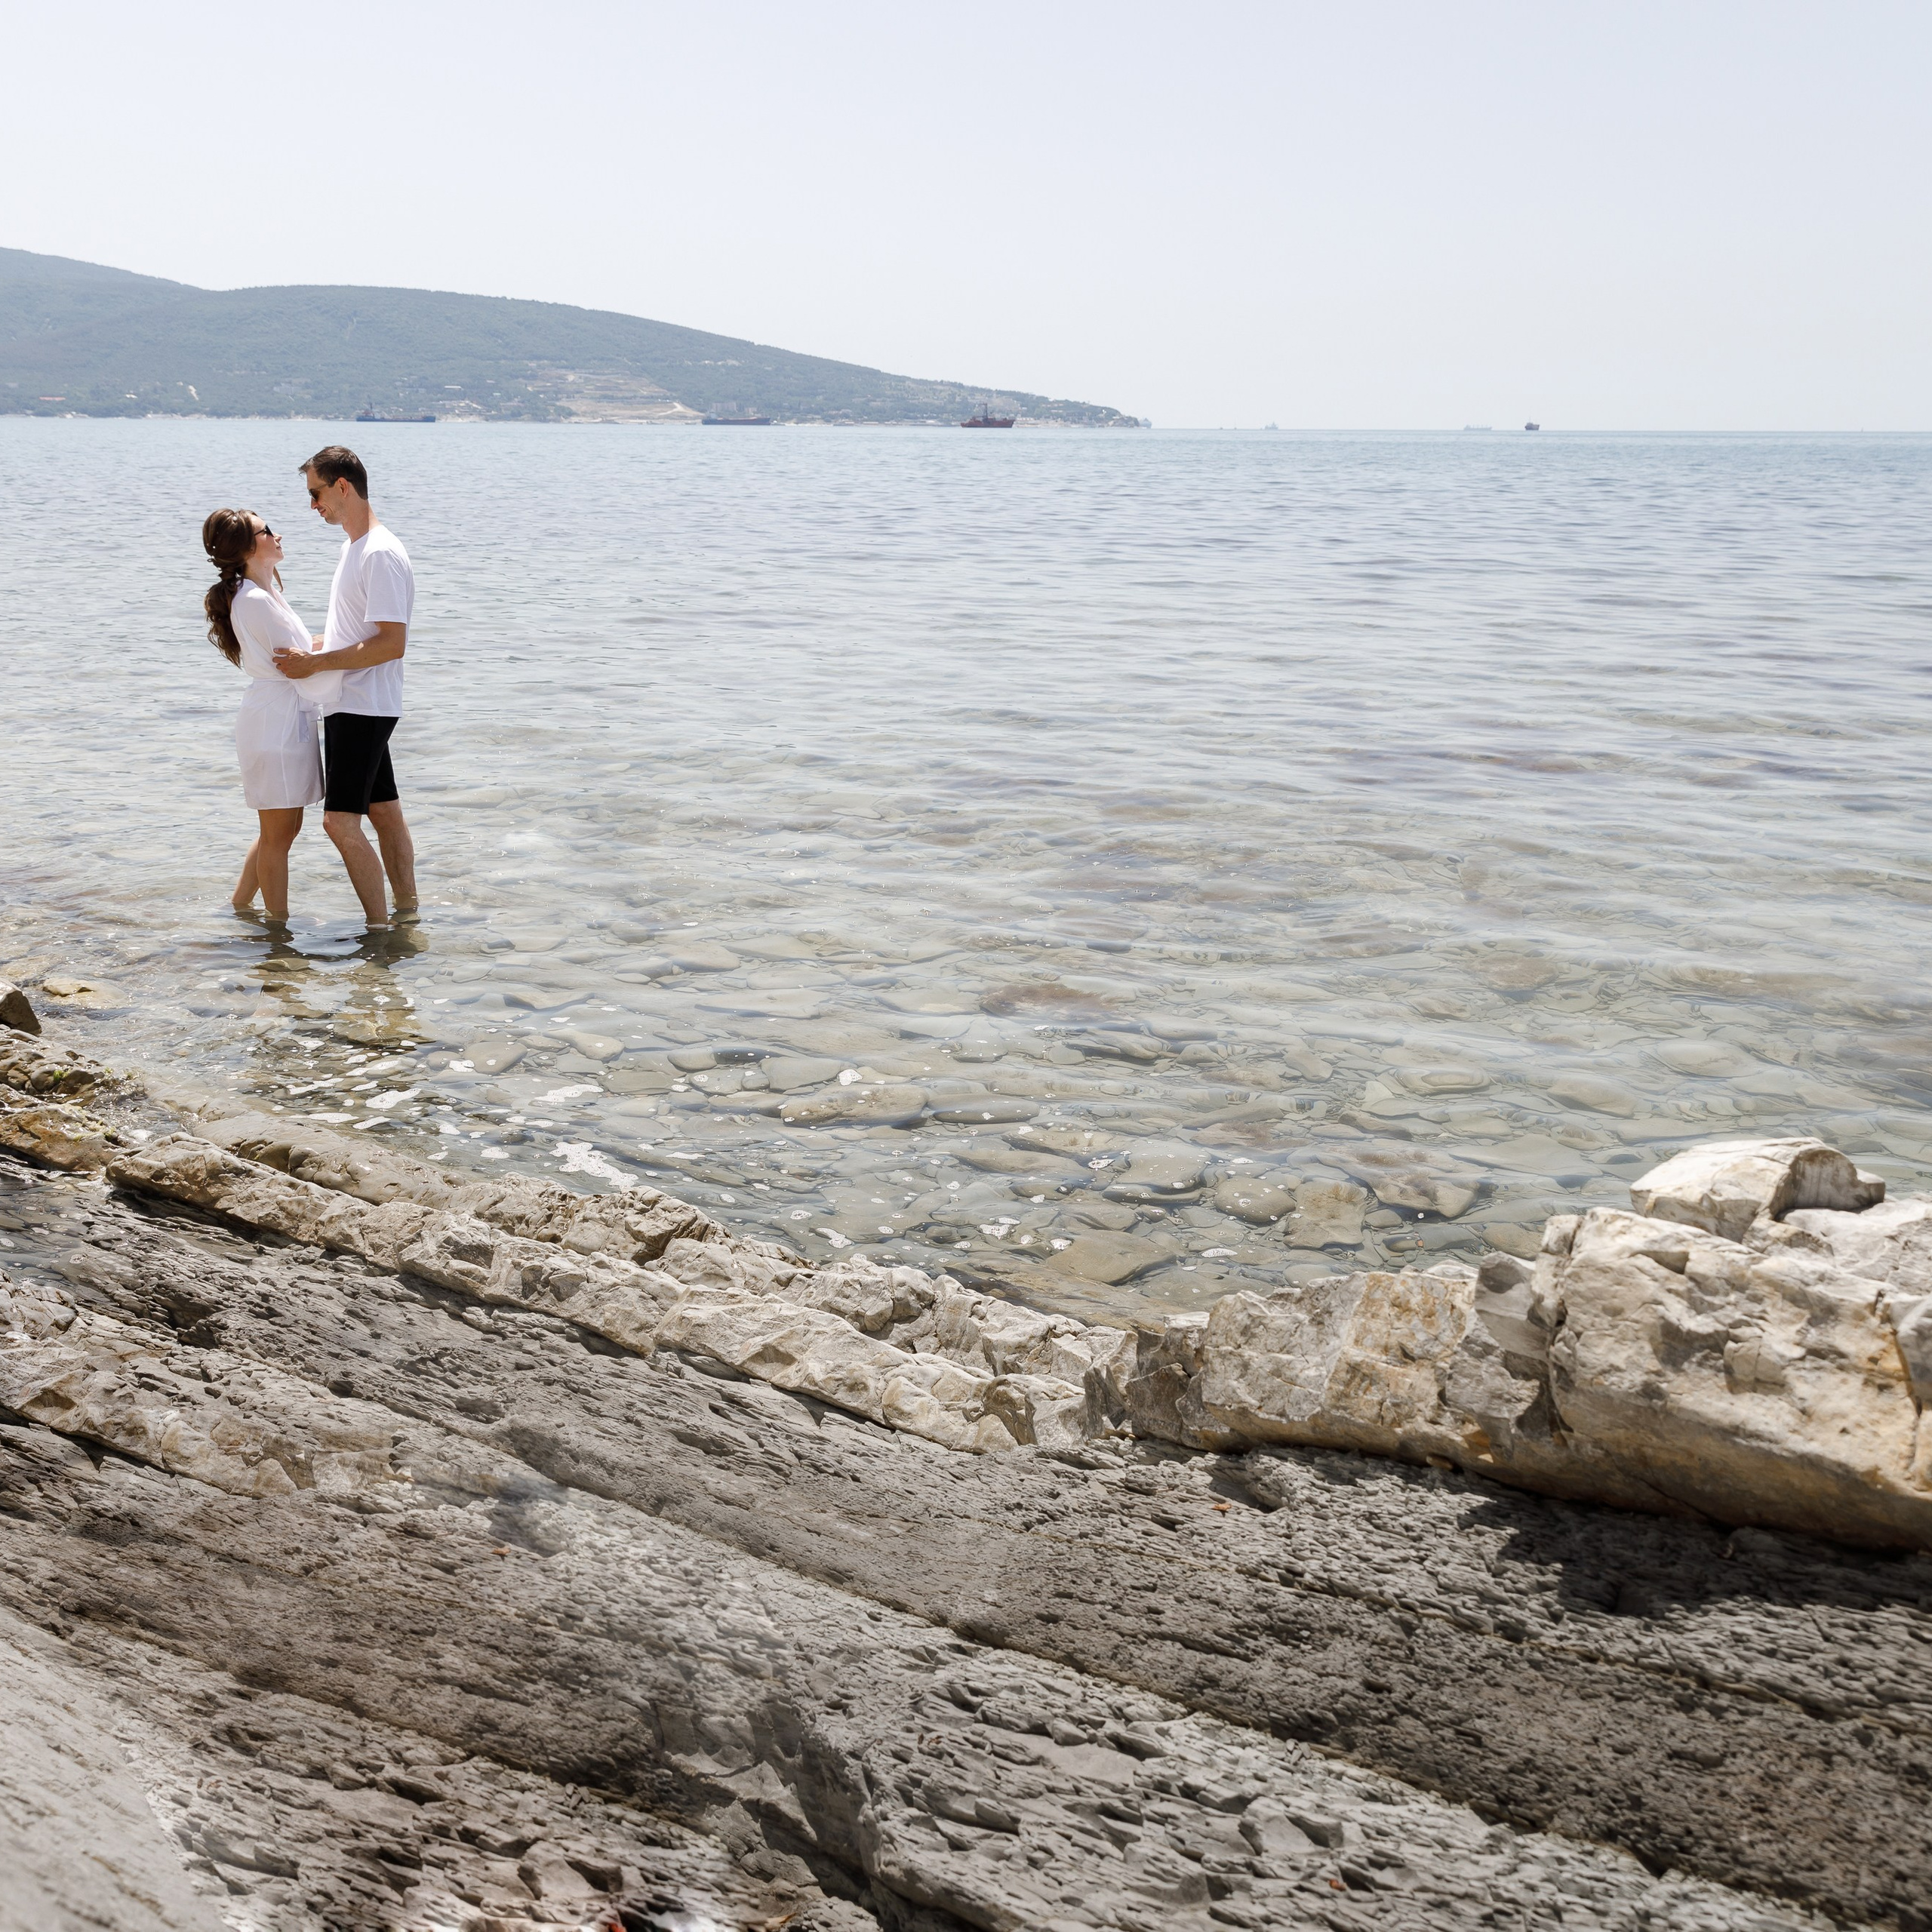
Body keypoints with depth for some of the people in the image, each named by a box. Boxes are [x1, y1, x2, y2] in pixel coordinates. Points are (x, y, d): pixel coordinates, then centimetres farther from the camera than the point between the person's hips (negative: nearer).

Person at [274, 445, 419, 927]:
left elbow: (391, 644, -24)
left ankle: (380, 927, -6)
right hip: (348, 706, 10)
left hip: (364, 709, -10)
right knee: (385, 812, 13)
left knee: (341, 821, -12)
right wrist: (303, 649, 14)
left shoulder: (382, 554, -17)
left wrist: (315, 663, -20)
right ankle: (408, 912, 18)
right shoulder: (353, 547, 15)